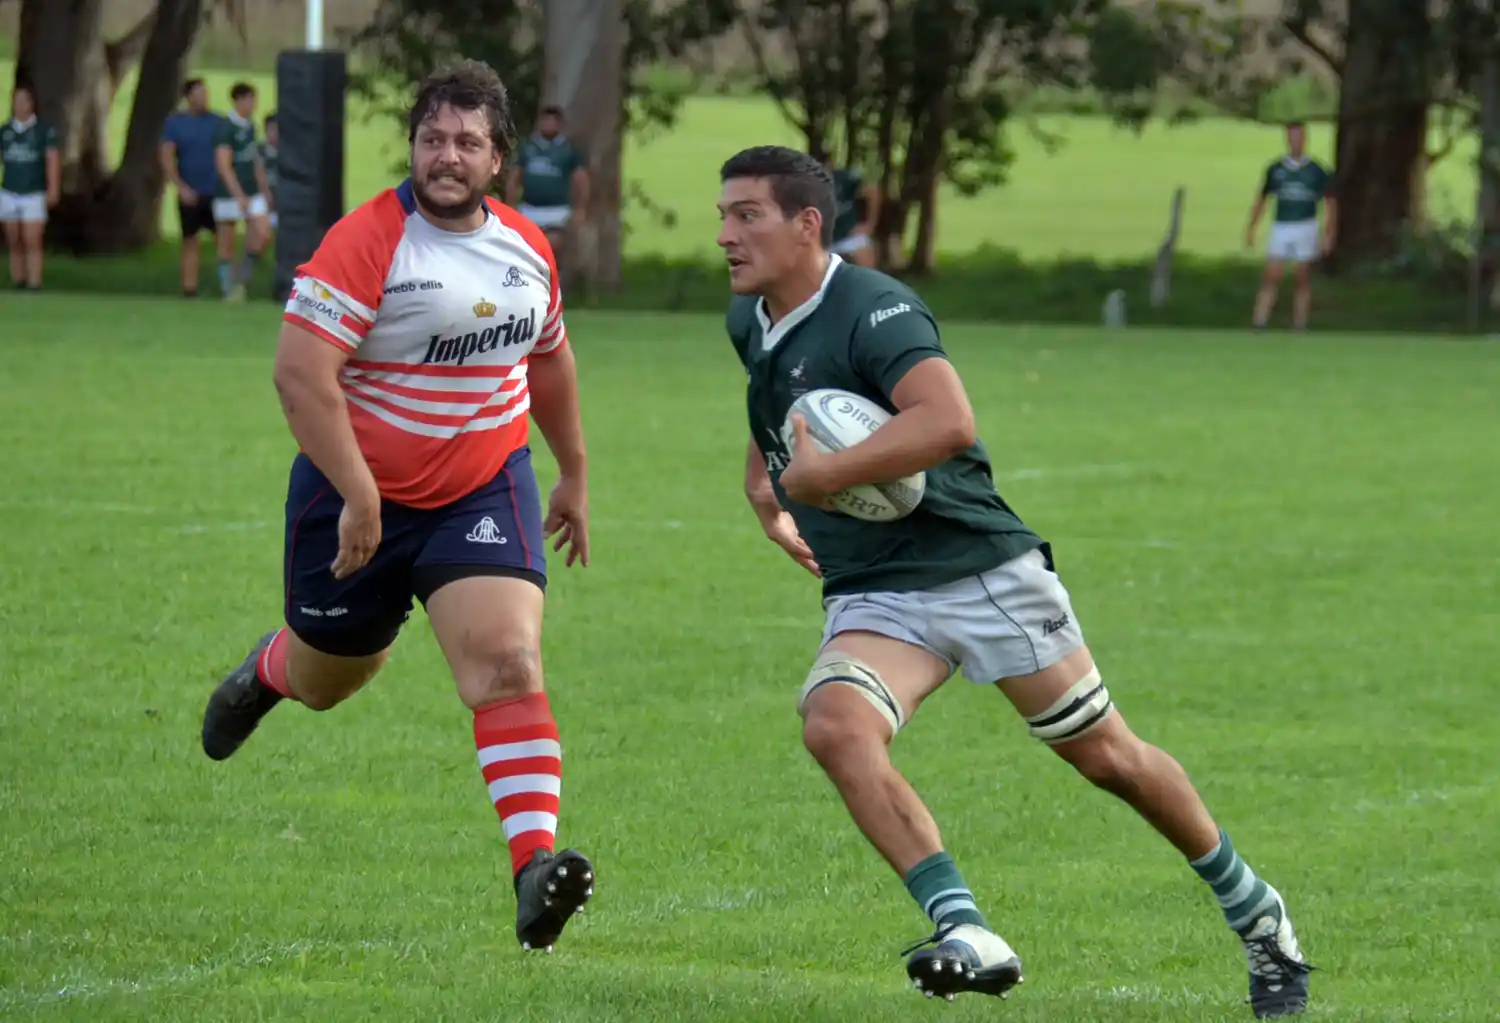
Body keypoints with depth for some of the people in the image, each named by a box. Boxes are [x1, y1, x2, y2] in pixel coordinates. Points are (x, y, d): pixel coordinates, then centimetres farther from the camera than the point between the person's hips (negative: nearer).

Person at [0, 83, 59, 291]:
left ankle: (34, 287, -9)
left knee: (33, 243, -9)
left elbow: (53, 161, -10)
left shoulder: (44, 130, -4)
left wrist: (53, 190, -21)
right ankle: (17, 284, 11)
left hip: (34, 196, -3)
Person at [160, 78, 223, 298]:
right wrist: (181, 187, -12)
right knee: (190, 241, 6)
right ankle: (189, 288, 10)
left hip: (216, 192, 0)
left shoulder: (217, 122, 2)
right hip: (190, 194, 0)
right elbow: (166, 158, -3)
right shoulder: (175, 123, 1)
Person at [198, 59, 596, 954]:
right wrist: (359, 497, -28)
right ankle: (266, 675, 57)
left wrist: (575, 473, 25)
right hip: (363, 491, -3)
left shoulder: (527, 248, 2)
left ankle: (536, 868, -30)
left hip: (485, 492, 3)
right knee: (330, 677, 18)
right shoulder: (367, 243, -19)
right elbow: (300, 370, -25)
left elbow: (548, 359, 21)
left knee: (509, 661, -19)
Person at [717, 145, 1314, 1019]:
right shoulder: (748, 325, 8)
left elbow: (948, 422, -37)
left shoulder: (872, 308, -19)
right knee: (835, 725, -26)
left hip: (982, 568, -6)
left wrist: (821, 474, -30)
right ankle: (967, 937, -31)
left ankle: (1256, 913, 28)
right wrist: (766, 491, 18)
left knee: (1107, 756, 5)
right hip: (871, 596, 6)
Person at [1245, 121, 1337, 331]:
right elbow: (1261, 200, 12)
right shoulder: (1275, 170, 5)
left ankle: (1299, 327, 8)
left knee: (1303, 281, 3)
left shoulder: (1316, 171, 0)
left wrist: (1329, 235, -4)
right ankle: (1259, 324, -9)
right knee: (1270, 279, -6)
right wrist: (1251, 229, 5)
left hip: (1305, 228, -1)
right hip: (1280, 228, 1)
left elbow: (1331, 203, 3)